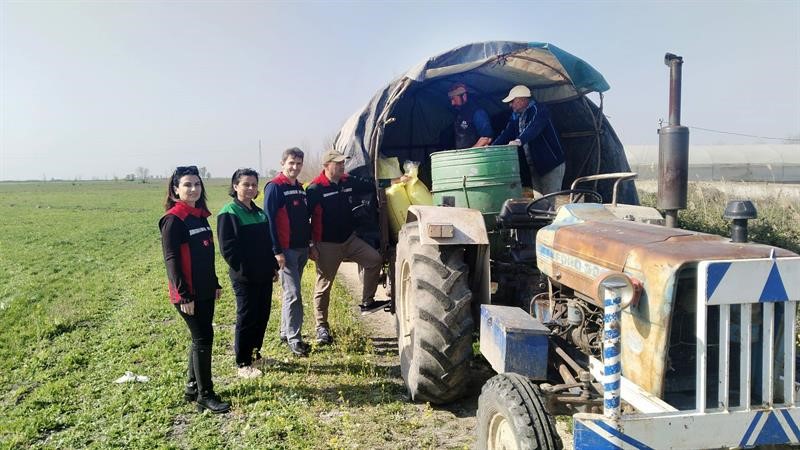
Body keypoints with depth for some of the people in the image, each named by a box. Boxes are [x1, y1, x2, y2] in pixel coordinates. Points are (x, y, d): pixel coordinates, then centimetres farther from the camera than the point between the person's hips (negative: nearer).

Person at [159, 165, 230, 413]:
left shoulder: (200, 215, 10)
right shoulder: (173, 219, -14)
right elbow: (171, 259, -17)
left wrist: (215, 283, 18)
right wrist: (184, 295, -19)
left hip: (205, 291, 8)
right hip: (189, 295, -8)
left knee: (201, 337, 14)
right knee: (203, 338, -4)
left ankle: (193, 387, 28)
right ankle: (205, 396, 7)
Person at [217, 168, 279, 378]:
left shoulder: (259, 212, 12)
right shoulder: (229, 213, -11)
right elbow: (227, 247, -16)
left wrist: (273, 266, 13)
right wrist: (242, 269, -17)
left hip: (264, 275, 7)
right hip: (244, 277, -7)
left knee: (262, 316, 13)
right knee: (246, 318, 1)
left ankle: (255, 353, 30)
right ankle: (243, 364, 13)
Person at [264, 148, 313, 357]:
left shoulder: (300, 188, 15)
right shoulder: (275, 187, -9)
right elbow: (269, 220, -14)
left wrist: (309, 242, 16)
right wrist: (277, 251, -18)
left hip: (302, 248, 8)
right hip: (286, 250, -8)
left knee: (291, 292, 15)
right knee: (293, 294, -9)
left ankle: (286, 332, 25)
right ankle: (294, 339, -3)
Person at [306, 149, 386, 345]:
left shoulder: (348, 181, 4)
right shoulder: (315, 188, -14)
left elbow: (370, 186, 16)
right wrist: (310, 246, -14)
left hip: (349, 239, 6)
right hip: (326, 246, -6)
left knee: (375, 259, -3)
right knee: (324, 286, 3)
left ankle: (367, 302, 11)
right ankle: (321, 327, 15)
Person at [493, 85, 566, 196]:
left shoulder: (538, 109, -14)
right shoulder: (516, 116, 11)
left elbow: (533, 128, -33)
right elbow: (506, 134, 9)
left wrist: (519, 140, -50)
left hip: (552, 164, -8)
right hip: (534, 166, 8)